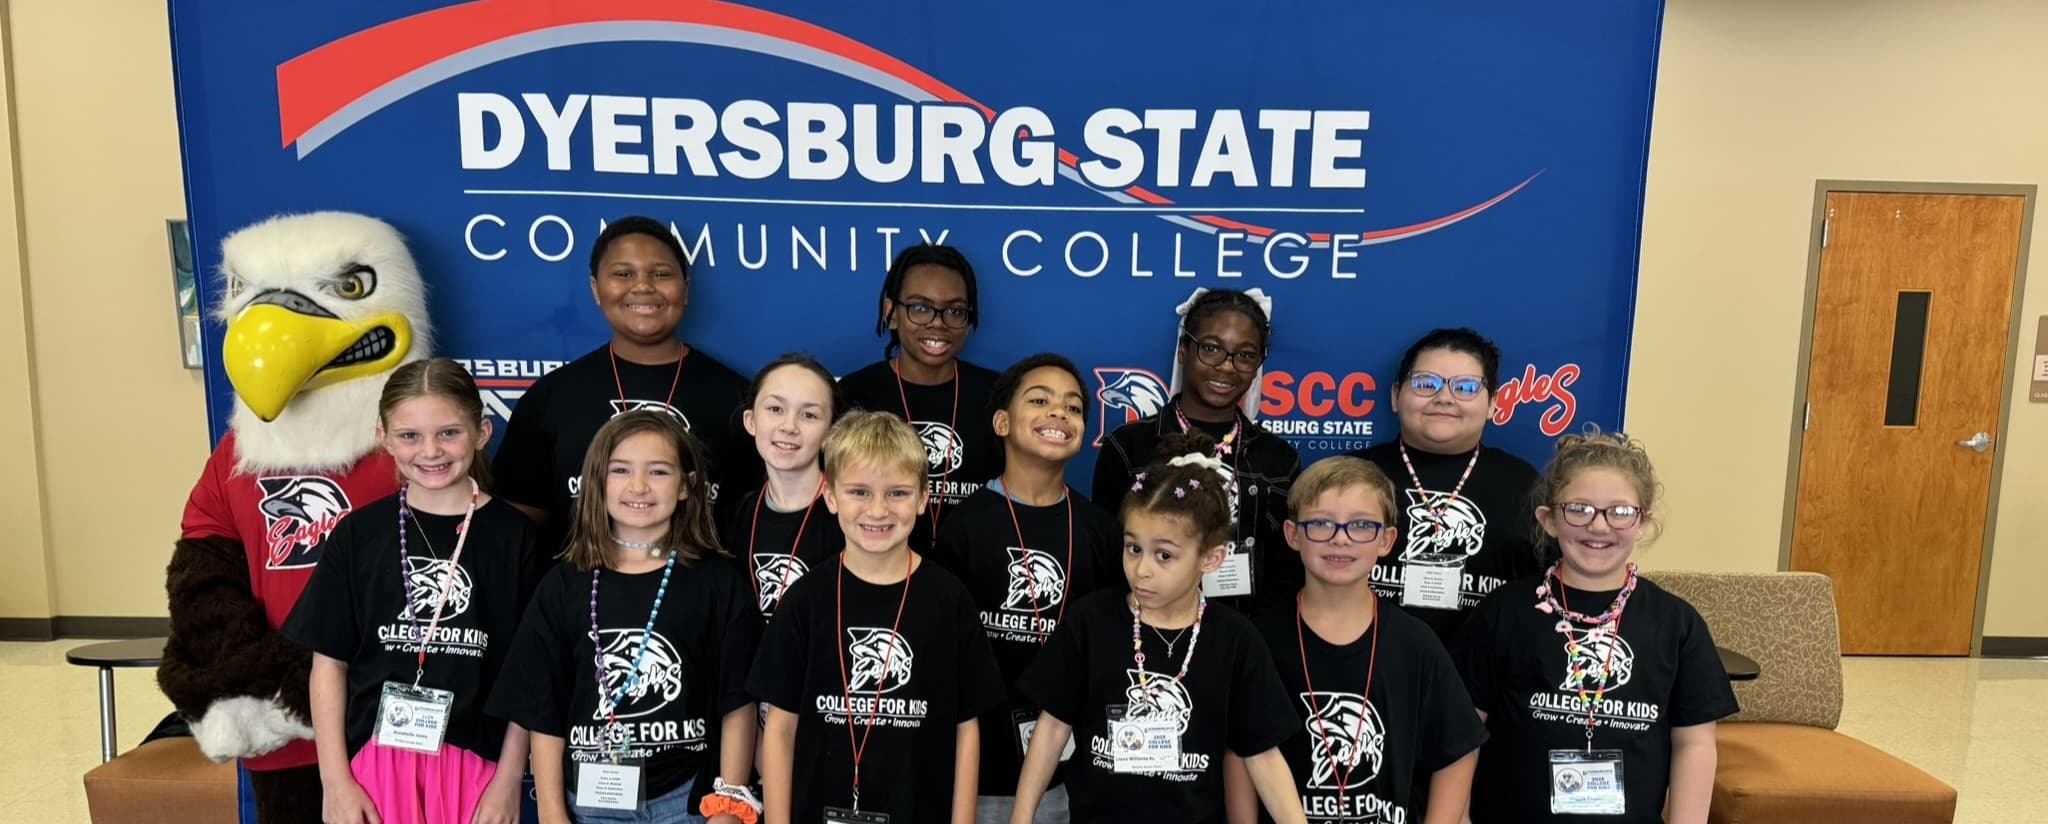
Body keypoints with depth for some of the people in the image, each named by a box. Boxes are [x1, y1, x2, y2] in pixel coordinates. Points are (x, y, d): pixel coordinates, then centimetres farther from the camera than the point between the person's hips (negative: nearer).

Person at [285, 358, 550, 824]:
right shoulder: (358, 534, -1)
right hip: (376, 758, 1)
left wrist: (509, 779, -5)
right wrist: (335, 780, -2)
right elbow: (329, 663, 2)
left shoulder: (514, 535, -5)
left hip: (475, 762, -1)